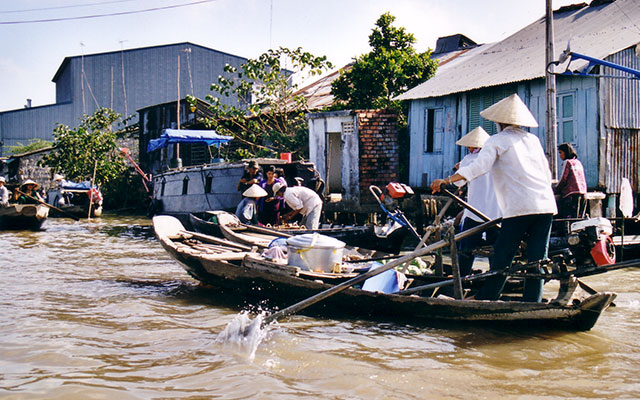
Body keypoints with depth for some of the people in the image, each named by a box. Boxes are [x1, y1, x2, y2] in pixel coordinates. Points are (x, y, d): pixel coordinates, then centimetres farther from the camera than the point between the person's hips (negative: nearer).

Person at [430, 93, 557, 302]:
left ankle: (482, 302, 5)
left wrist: (447, 180, -12)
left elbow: (479, 167, -12)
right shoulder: (533, 139, 21)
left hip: (520, 207, -5)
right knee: (536, 261, 7)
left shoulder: (497, 141, 4)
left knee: (501, 259, 0)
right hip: (546, 204, 6)